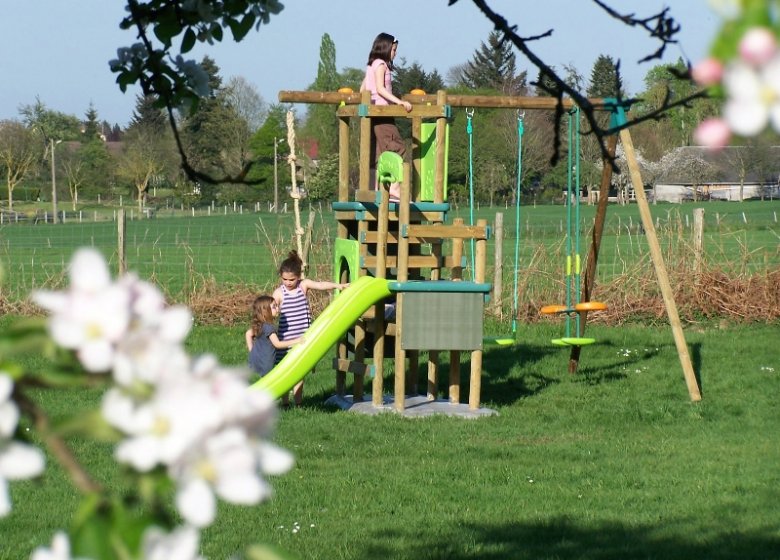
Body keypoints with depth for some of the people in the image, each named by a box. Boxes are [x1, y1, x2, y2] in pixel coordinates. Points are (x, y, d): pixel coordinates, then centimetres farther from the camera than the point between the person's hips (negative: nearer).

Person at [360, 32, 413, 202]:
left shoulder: (371, 65, 19)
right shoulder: (381, 64, -7)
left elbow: (363, 90, 21)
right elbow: (380, 89, -19)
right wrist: (399, 101, -24)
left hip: (373, 113, 10)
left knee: (378, 153, 7)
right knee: (397, 148, -13)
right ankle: (395, 188, -21)